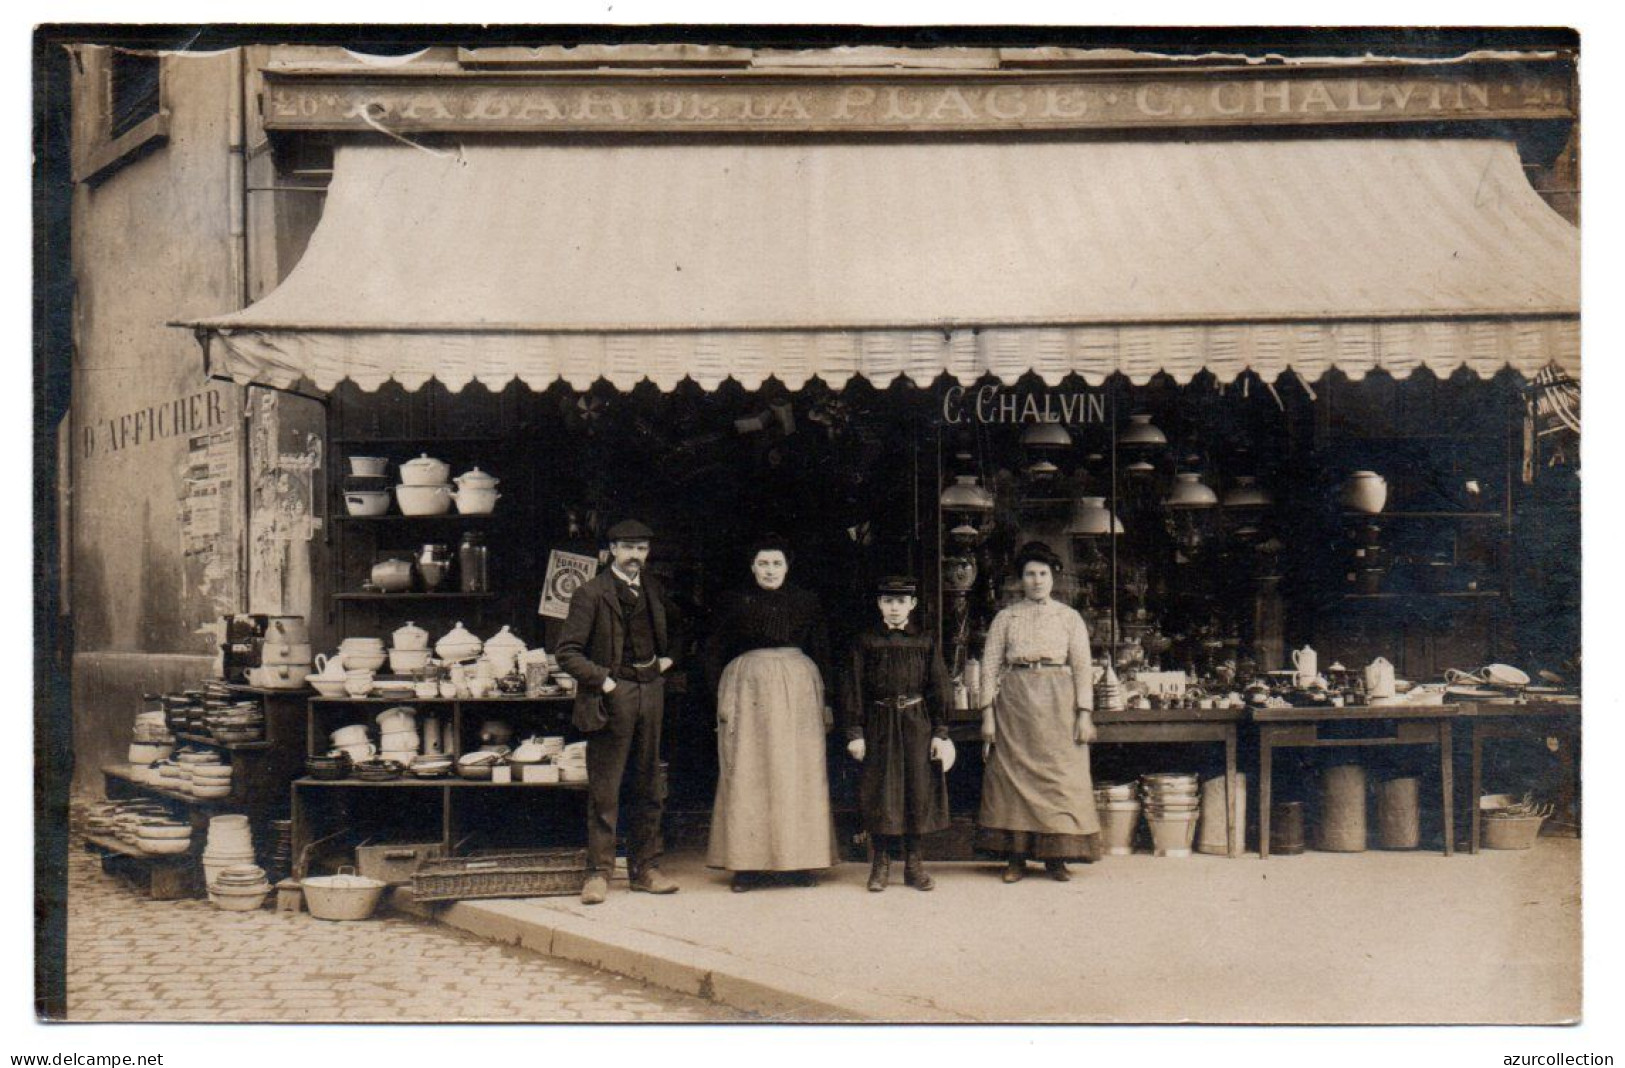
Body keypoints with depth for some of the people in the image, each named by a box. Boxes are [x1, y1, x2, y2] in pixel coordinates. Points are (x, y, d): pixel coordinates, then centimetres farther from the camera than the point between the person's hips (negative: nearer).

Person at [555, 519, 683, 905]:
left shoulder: (653, 590, 12)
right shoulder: (591, 593, -6)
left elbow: (677, 625, 32)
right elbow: (567, 651, -10)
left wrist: (669, 657, 17)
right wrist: (602, 681, -16)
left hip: (650, 692, 6)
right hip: (613, 696, -6)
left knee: (648, 787, 10)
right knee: (604, 790, -2)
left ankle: (645, 869, 18)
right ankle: (599, 873, 4)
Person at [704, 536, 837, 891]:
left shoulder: (806, 602, 8)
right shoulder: (737, 605, 6)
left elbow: (821, 653, 10)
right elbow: (714, 655, 9)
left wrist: (823, 700, 4)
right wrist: (724, 695, -1)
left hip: (797, 688, 1)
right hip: (747, 686, 0)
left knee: (797, 772, 0)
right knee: (747, 774, -2)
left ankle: (801, 861, 6)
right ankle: (749, 862, 1)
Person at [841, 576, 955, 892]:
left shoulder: (925, 642, 5)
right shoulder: (865, 642, 2)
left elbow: (939, 689, 5)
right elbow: (854, 689, 1)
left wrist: (940, 732, -1)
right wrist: (855, 732, -5)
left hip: (917, 724, 1)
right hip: (879, 724, -1)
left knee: (918, 790, 2)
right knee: (879, 792, 1)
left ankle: (914, 863, 13)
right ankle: (880, 864, 10)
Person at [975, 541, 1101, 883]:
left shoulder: (1069, 618, 9)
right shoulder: (1005, 618, 9)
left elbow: (1083, 667, 5)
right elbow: (990, 666, 5)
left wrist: (1084, 713, -5)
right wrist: (988, 713, -4)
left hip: (1058, 704, 0)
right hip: (1014, 703, 0)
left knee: (1060, 776, -3)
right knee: (1013, 775, -2)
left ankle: (1056, 857, 5)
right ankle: (1016, 857, 4)